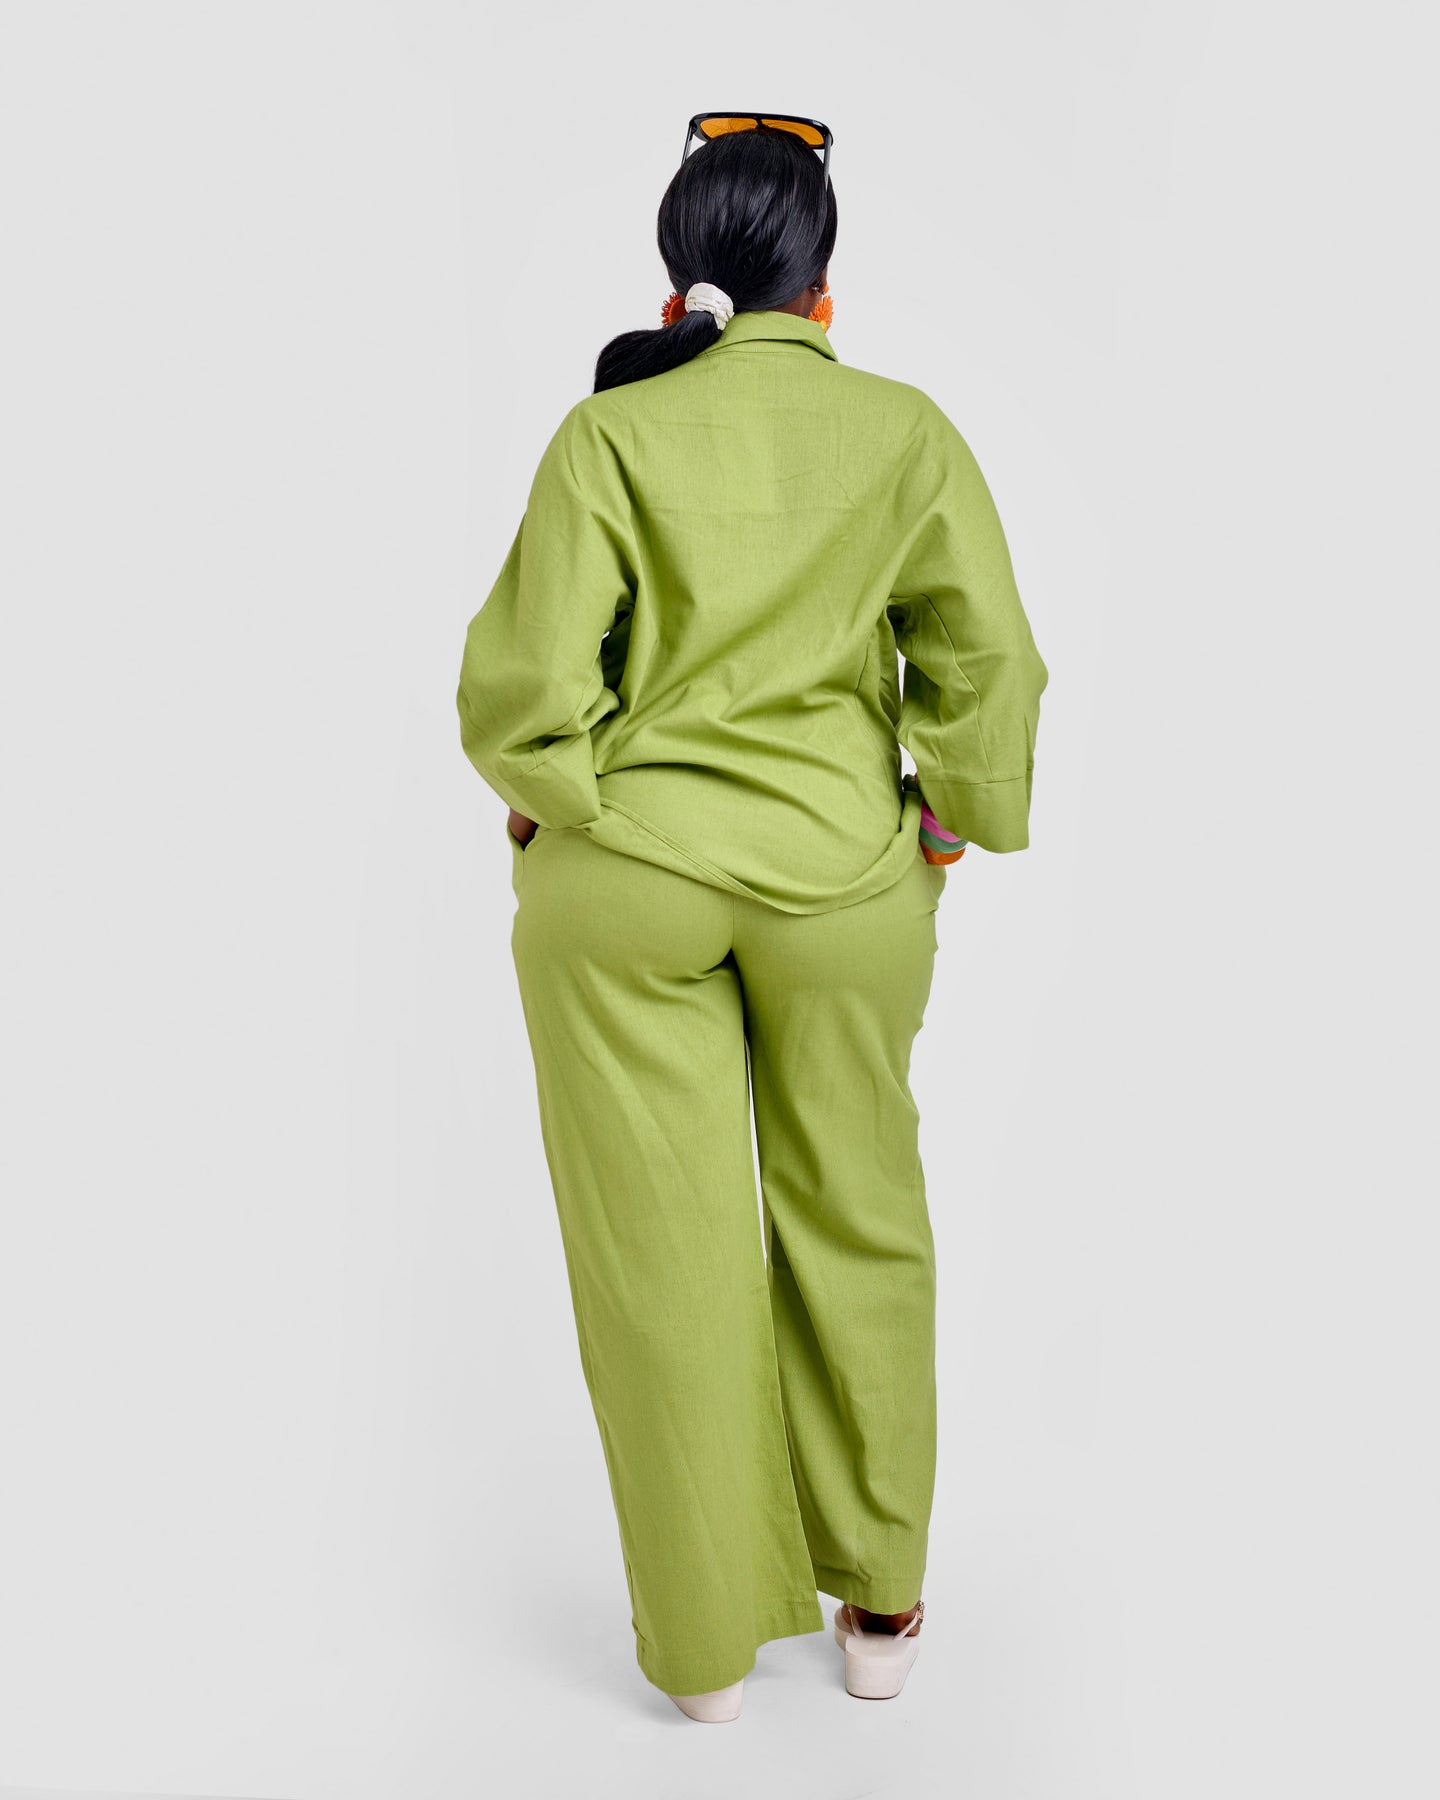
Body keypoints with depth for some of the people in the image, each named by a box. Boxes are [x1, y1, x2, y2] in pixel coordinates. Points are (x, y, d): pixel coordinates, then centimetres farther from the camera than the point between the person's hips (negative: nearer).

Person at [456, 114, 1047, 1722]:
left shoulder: (609, 434, -7)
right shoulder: (906, 431, -2)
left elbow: (523, 687, -11)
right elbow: (990, 663, -5)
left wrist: (544, 807, 7)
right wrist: (951, 820, 9)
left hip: (624, 881, -1)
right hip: (843, 881, 1)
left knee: (667, 1254, 9)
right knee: (857, 1236, 17)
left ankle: (705, 1635, 23)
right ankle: (878, 1600, 30)